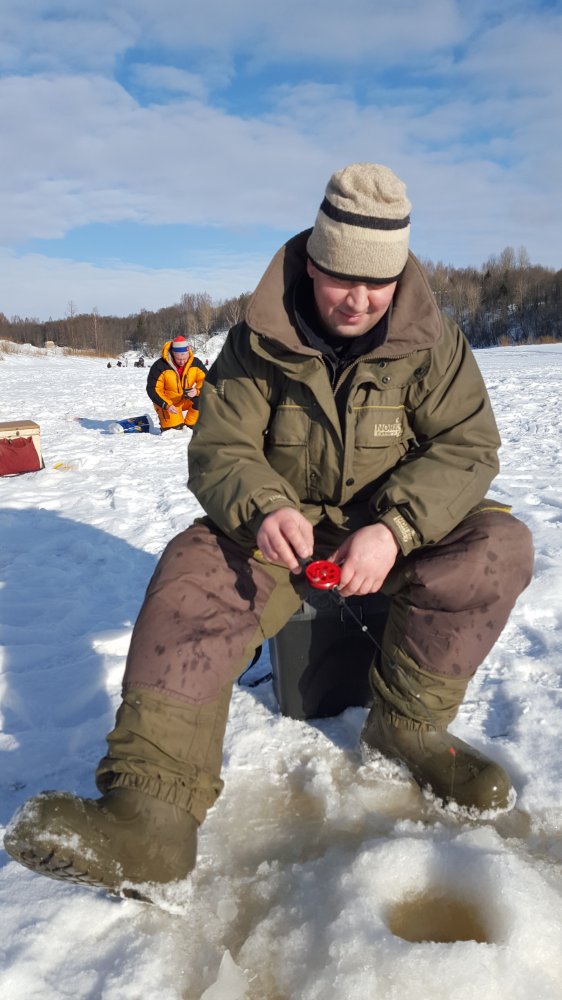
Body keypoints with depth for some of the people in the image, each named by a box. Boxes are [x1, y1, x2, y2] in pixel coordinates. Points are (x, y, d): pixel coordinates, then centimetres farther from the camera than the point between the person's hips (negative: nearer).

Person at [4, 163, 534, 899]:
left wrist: (393, 528, -31)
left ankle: (407, 724, -9)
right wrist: (262, 509, -33)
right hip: (286, 526, 0)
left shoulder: (431, 340, -5)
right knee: (193, 579, -27)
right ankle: (154, 812, -34)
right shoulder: (258, 344, -6)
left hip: (400, 529, 1)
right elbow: (219, 451, -9)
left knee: (499, 544, -25)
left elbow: (467, 447, -12)